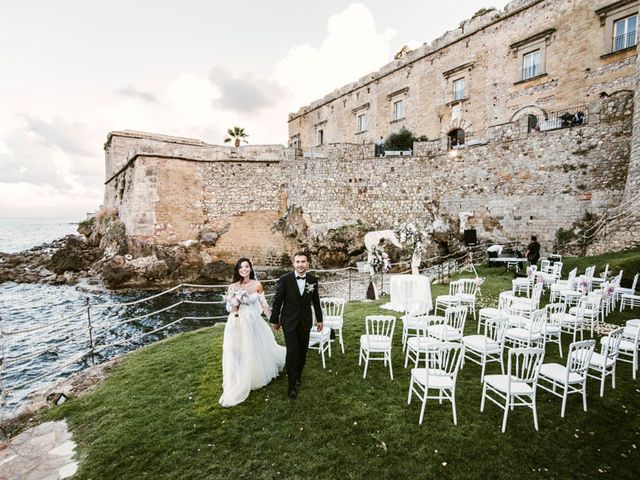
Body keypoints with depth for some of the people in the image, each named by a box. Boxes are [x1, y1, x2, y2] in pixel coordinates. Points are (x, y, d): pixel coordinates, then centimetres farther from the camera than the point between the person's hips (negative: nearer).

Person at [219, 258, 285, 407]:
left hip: (253, 324, 0)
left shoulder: (257, 285, -5)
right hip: (236, 325, 0)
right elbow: (229, 308, -2)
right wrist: (236, 302, -22)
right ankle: (235, 390, 20)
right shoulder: (232, 287, -5)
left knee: (257, 351, 15)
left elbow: (264, 304, 4)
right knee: (236, 356, 4)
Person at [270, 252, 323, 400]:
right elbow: (277, 301, -6)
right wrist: (275, 320, 0)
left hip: (305, 321, 3)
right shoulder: (285, 279, -14)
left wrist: (319, 319, 12)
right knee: (292, 351, -5)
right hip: (289, 321, -3)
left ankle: (297, 375, 37)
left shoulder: (313, 280, -5)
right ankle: (292, 385, 10)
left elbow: (316, 301, 6)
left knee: (303, 350, 13)